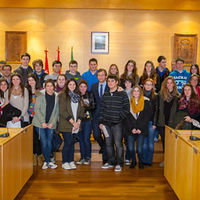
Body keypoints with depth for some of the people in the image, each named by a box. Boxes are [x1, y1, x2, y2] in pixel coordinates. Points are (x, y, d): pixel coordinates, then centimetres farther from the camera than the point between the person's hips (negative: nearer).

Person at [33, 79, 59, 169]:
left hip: (51, 124, 3)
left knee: (49, 143, 4)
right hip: (40, 123, -2)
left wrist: (53, 123, -6)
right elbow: (37, 109, -6)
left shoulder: (56, 97, 6)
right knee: (44, 143, -3)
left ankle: (46, 162, 20)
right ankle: (48, 162, 12)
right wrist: (42, 122, -12)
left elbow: (56, 111, 6)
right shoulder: (40, 96, -2)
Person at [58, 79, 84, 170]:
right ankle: (65, 162, 10)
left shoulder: (77, 96, 14)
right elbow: (62, 111, -12)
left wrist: (78, 122, -4)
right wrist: (73, 122, -13)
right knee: (67, 143, -3)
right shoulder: (63, 95, -4)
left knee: (72, 143, 9)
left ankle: (71, 161, 19)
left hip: (76, 124, 5)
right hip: (66, 124, -5)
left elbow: (81, 109, 11)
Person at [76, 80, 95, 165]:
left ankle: (88, 157, 12)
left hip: (88, 120, -2)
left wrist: (85, 108, -13)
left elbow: (93, 107, -1)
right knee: (81, 139, 6)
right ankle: (82, 157, 18)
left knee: (86, 139, -4)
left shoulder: (90, 95, 4)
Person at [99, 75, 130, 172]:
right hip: (106, 124, 5)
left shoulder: (122, 94, -3)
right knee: (108, 144, 11)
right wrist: (101, 122, 7)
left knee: (118, 144, -3)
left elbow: (126, 109, -4)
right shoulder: (105, 95, 11)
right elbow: (102, 109, 13)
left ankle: (119, 163, 10)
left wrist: (119, 118, -9)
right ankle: (111, 162, 25)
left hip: (117, 124, -4)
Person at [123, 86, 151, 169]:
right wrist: (131, 128, -6)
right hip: (131, 130, 1)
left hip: (141, 130, -1)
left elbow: (147, 117, 0)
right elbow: (126, 117, 3)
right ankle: (133, 161, 23)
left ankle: (140, 162, 20)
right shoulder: (129, 102, 5)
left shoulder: (146, 102, 3)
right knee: (130, 148, -4)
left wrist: (140, 129, -6)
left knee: (139, 149, -7)